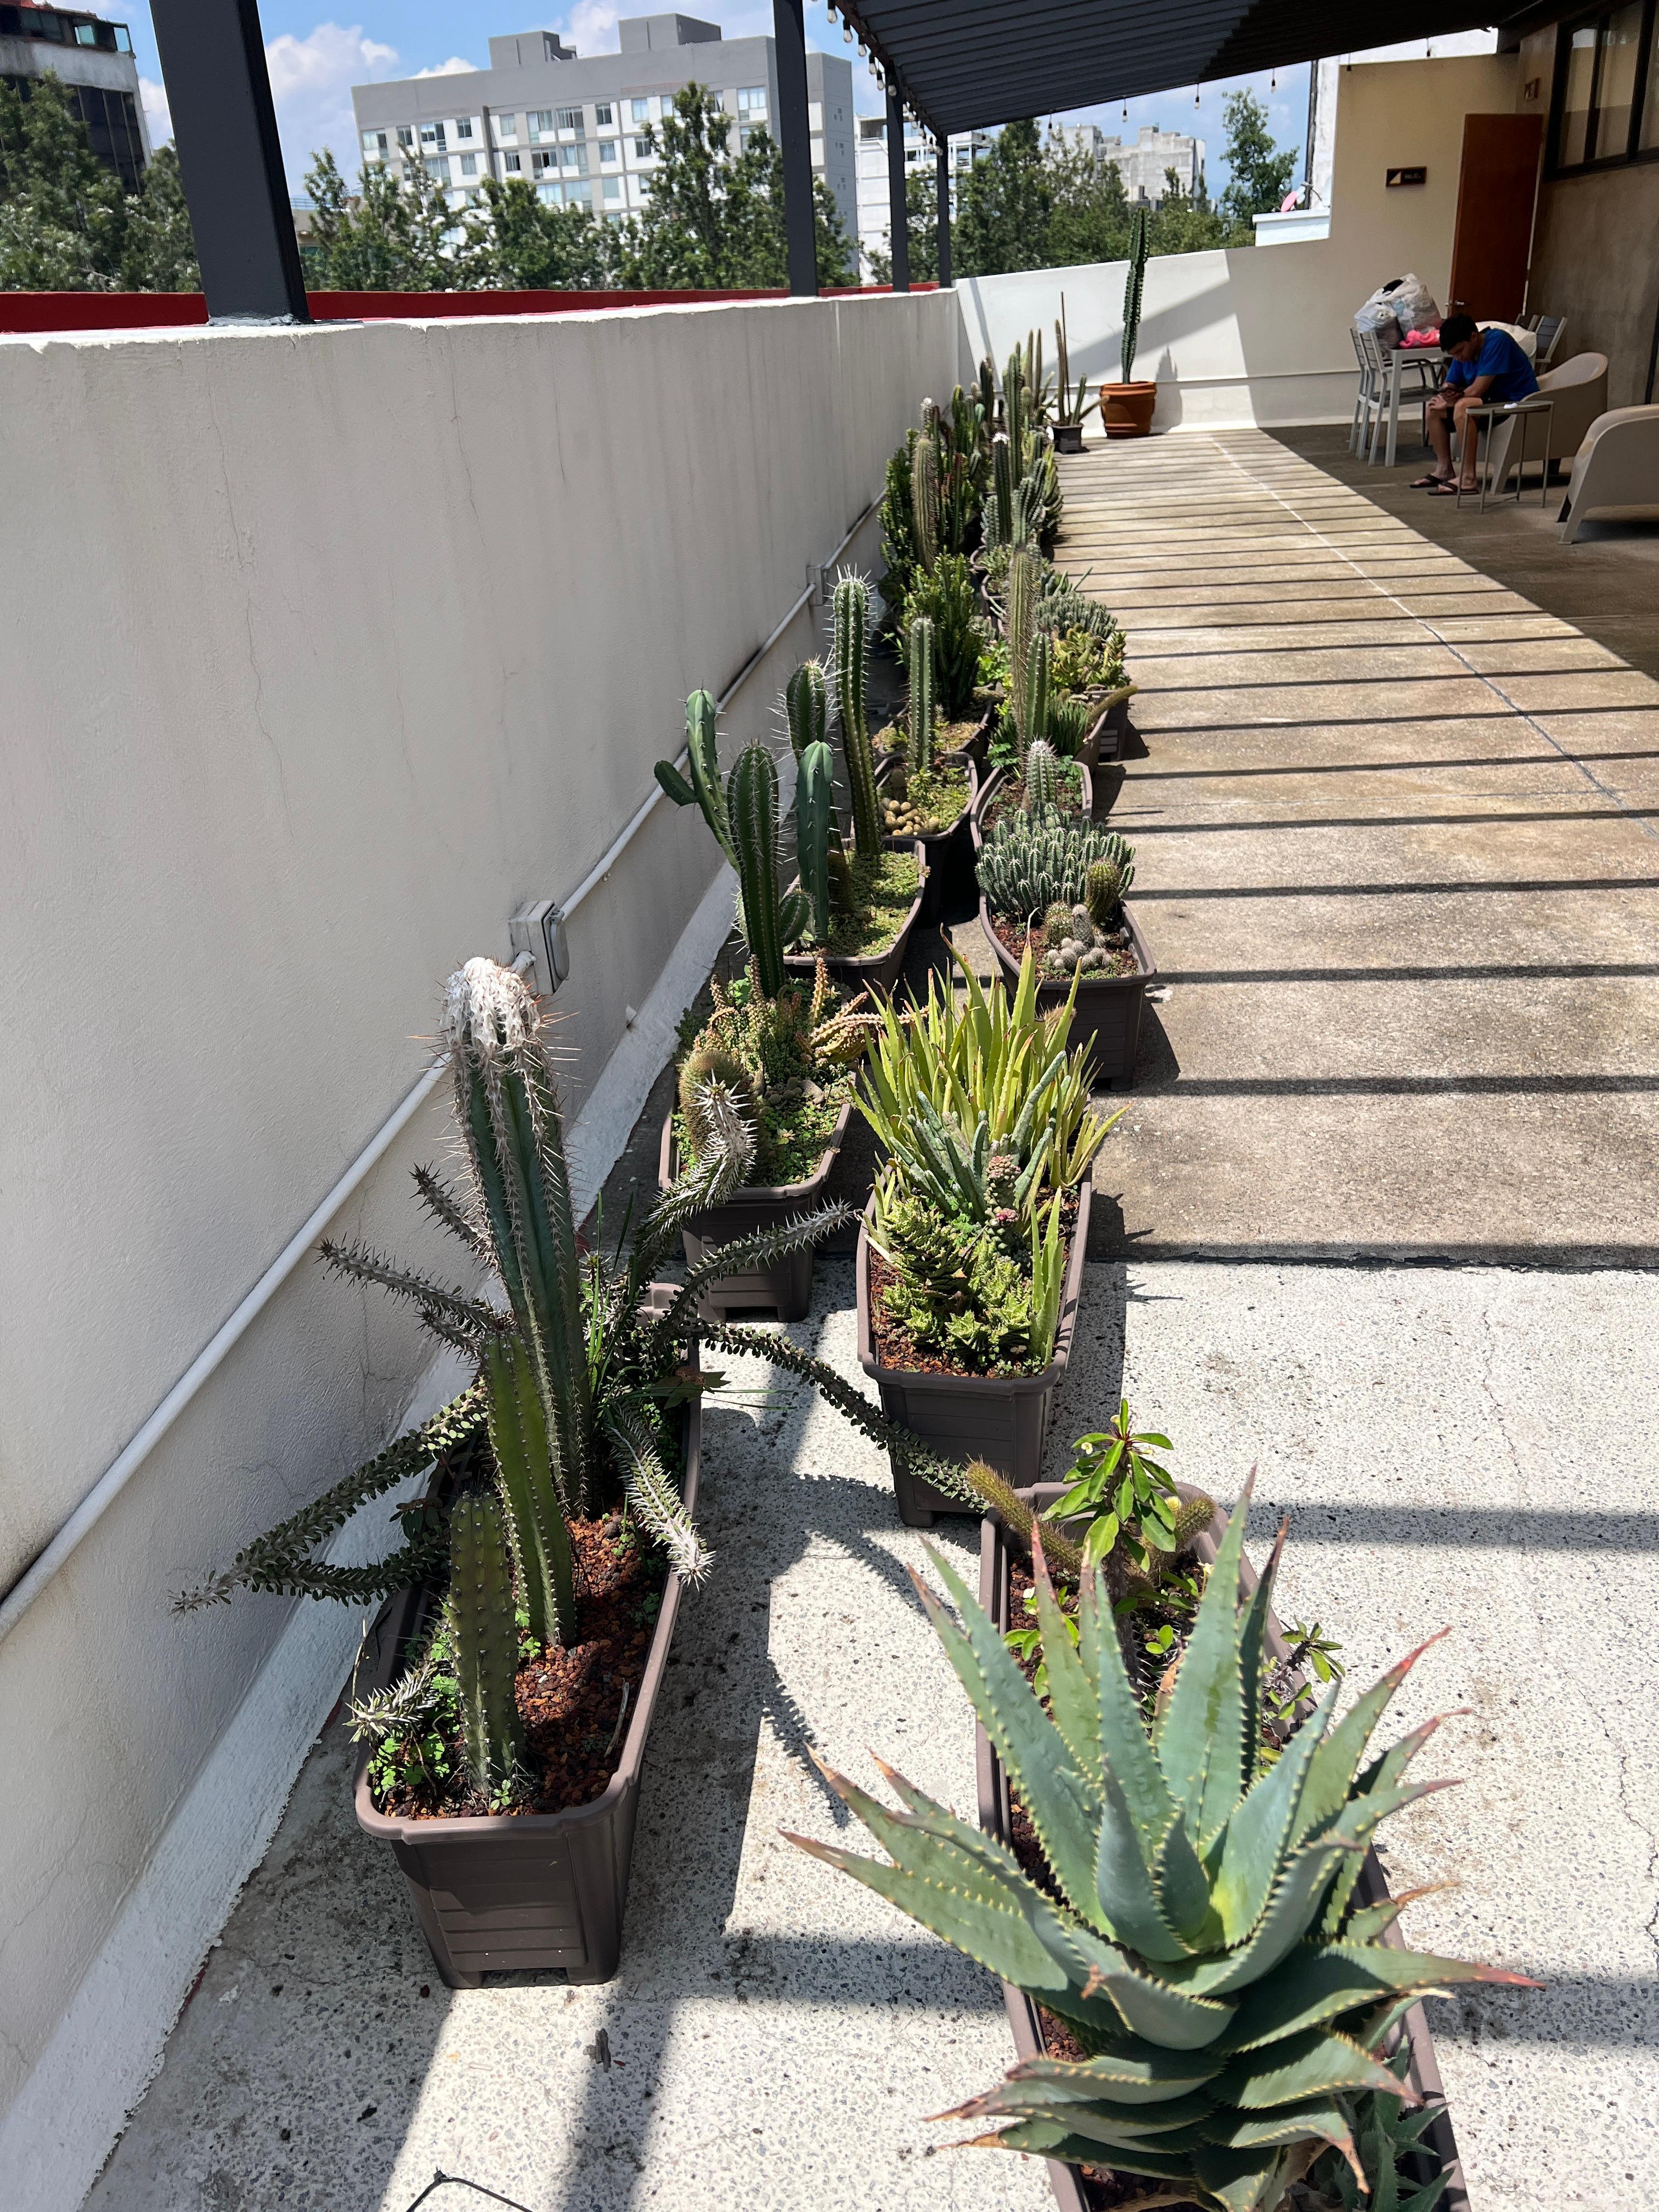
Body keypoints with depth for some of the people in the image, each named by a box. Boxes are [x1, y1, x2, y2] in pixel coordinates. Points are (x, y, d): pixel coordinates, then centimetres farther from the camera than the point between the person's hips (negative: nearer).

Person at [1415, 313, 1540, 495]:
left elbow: (1478, 390, -25)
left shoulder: (1497, 341, -21)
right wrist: (1445, 395, -15)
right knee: (1434, 408, 7)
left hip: (1517, 402, -9)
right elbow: (1450, 384, 10)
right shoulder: (1464, 351, 5)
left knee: (1462, 407, -34)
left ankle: (1468, 479, -36)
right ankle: (1444, 469, 5)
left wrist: (1450, 401, -10)